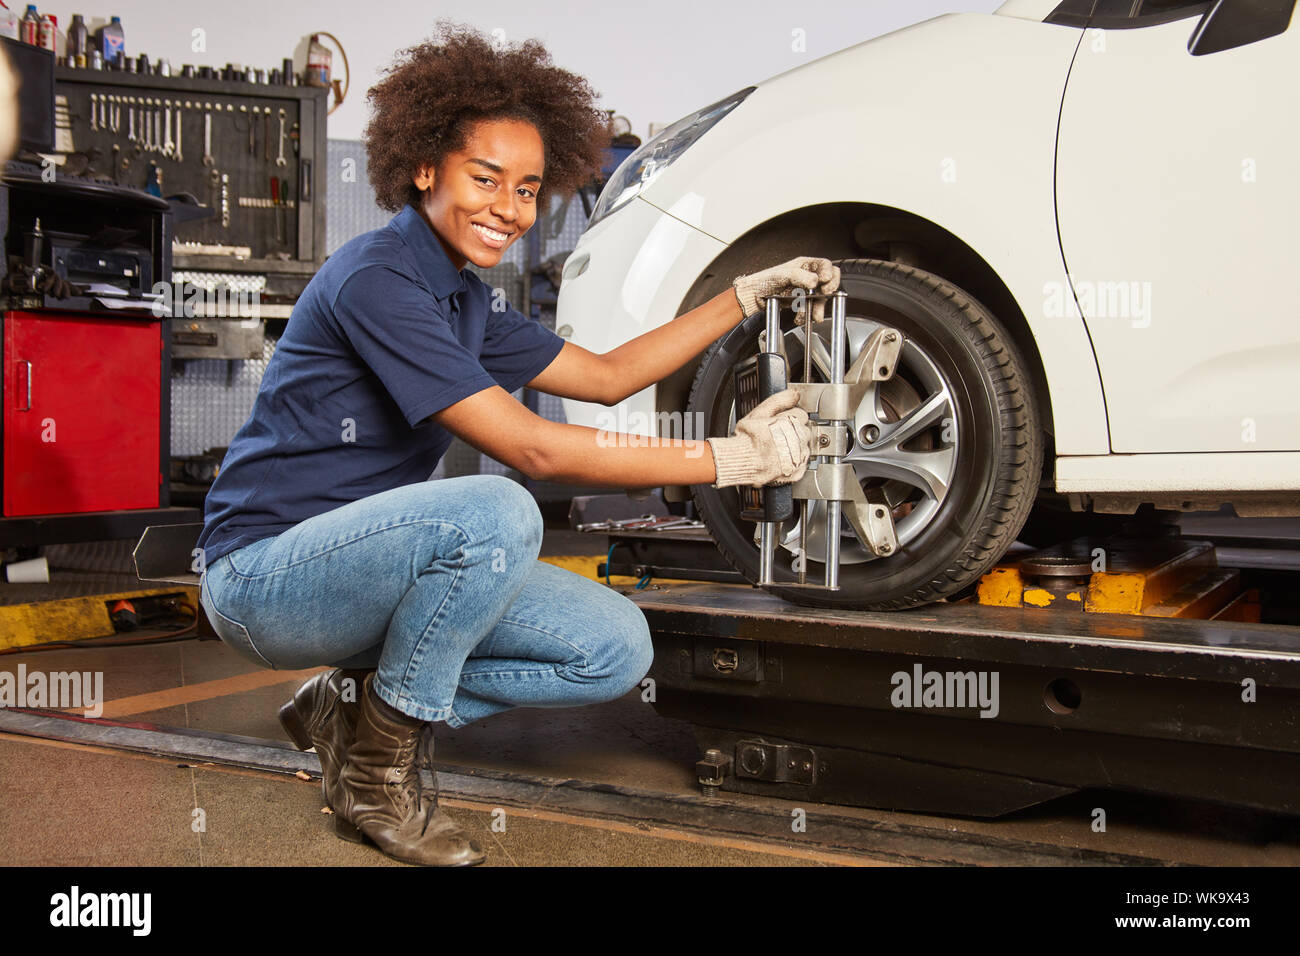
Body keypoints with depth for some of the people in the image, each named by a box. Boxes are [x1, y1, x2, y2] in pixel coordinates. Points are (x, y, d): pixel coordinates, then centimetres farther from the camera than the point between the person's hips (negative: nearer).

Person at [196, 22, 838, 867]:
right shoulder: (377, 277, -19)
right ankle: (379, 765, -13)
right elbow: (531, 448, -24)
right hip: (264, 572, -8)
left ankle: (355, 704, 6)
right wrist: (730, 459, -20)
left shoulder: (465, 299, 9)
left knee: (616, 646, -5)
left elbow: (606, 375, 18)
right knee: (494, 511, -36)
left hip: (361, 560, 8)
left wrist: (752, 293, 16)